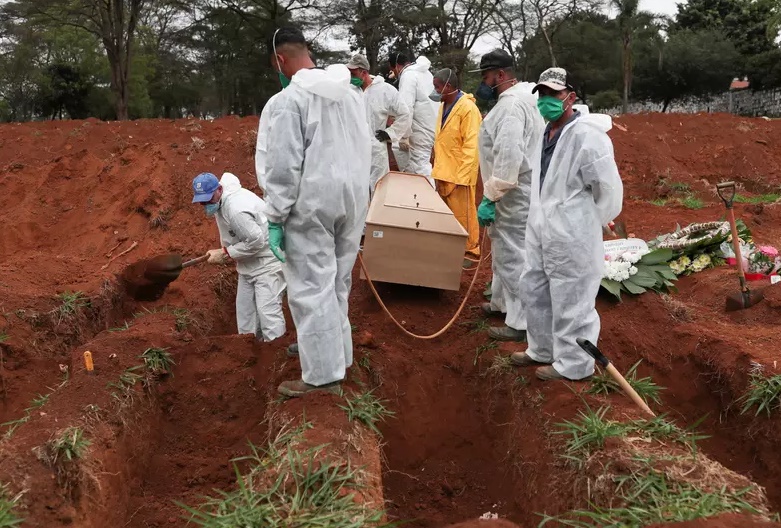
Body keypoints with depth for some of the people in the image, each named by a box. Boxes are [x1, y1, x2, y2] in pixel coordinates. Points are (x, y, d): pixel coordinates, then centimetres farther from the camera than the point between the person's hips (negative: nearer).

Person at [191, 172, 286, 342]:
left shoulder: (236, 209, -30)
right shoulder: (220, 200, 1)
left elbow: (256, 240, -28)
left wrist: (225, 253, -19)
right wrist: (226, 252, -4)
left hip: (268, 259, -11)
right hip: (249, 262, 11)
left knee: (268, 309, -14)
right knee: (245, 309, 15)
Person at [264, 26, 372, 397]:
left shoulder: (290, 98, -12)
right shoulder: (352, 92, 11)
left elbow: (284, 165, -15)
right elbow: (365, 150, 14)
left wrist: (275, 218, -11)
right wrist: (357, 195, 18)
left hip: (312, 204, -7)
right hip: (352, 198, 7)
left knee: (311, 289, -1)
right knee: (336, 284, 18)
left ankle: (324, 374, 1)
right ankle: (329, 349, 31)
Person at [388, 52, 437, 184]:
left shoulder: (408, 76, -12)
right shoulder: (424, 72, 16)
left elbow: (406, 109, -20)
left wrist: (404, 136, -16)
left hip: (422, 130, -10)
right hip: (433, 123, 10)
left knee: (421, 168, -6)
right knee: (399, 148, 23)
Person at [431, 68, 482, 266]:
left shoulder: (467, 108, -15)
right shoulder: (444, 106, 12)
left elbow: (471, 146, -18)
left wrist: (462, 175, -20)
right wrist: (438, 167, 15)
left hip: (459, 174, -8)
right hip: (443, 171, 8)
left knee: (463, 215, 1)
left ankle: (470, 251, 12)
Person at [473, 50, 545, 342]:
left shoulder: (511, 104, -20)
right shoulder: (521, 97, 14)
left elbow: (508, 157, -28)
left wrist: (490, 198, -25)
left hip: (513, 194, -11)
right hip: (515, 191, 11)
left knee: (512, 255, -5)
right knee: (504, 250, 22)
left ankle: (519, 323, 2)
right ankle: (503, 302, 38)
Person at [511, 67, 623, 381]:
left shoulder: (586, 135, -20)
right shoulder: (547, 131, 9)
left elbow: (609, 189, -17)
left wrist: (588, 225, -5)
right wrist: (540, 218, 18)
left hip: (572, 237, -10)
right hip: (542, 230, 10)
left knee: (571, 303, 2)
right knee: (534, 291, 21)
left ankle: (573, 365, 18)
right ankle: (543, 350, 39)